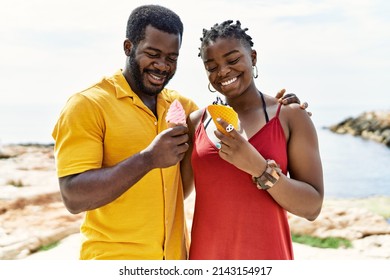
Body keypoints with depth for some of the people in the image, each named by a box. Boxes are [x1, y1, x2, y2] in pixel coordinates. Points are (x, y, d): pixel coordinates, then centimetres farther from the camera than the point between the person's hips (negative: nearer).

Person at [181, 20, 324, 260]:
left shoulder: (291, 116, -6)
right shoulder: (197, 122, 2)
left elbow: (312, 207, -9)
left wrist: (258, 167, -22)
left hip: (267, 255, -2)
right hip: (205, 253, 2)